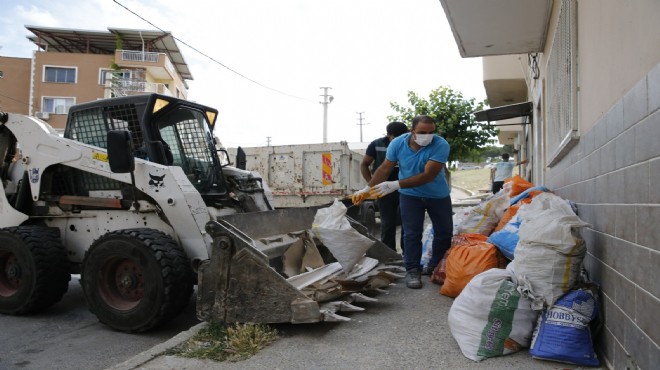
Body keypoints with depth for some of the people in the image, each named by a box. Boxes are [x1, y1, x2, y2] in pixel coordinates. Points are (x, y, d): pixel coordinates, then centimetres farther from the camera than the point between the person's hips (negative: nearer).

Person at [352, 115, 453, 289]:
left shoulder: (441, 145, -27)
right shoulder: (398, 143, -17)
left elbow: (428, 176, -32)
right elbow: (385, 168, -7)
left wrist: (396, 185, -37)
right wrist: (368, 189, -15)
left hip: (439, 196, 0)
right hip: (410, 195, 0)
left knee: (444, 233, 9)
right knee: (412, 234, -3)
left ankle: (437, 268, 27)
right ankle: (412, 270, 7)